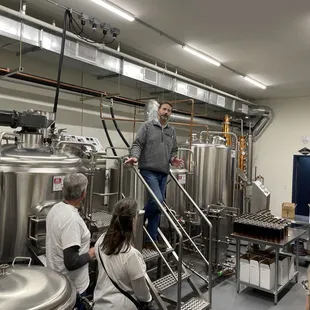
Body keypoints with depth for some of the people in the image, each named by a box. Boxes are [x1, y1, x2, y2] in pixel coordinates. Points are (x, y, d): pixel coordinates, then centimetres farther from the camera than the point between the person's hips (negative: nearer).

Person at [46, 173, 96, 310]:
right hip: (71, 286, -8)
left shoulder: (55, 208, -2)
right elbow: (71, 263, -30)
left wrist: (84, 246, 13)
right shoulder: (71, 219, -30)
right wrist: (91, 253, -15)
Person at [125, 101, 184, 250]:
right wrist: (135, 156, -23)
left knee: (158, 205, 6)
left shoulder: (172, 131, 18)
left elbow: (174, 150, 21)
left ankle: (151, 239, 16)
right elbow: (137, 144, -4)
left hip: (163, 173, 6)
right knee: (157, 200, -20)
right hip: (148, 170, -6)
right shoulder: (147, 126, 3)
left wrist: (173, 159, -1)